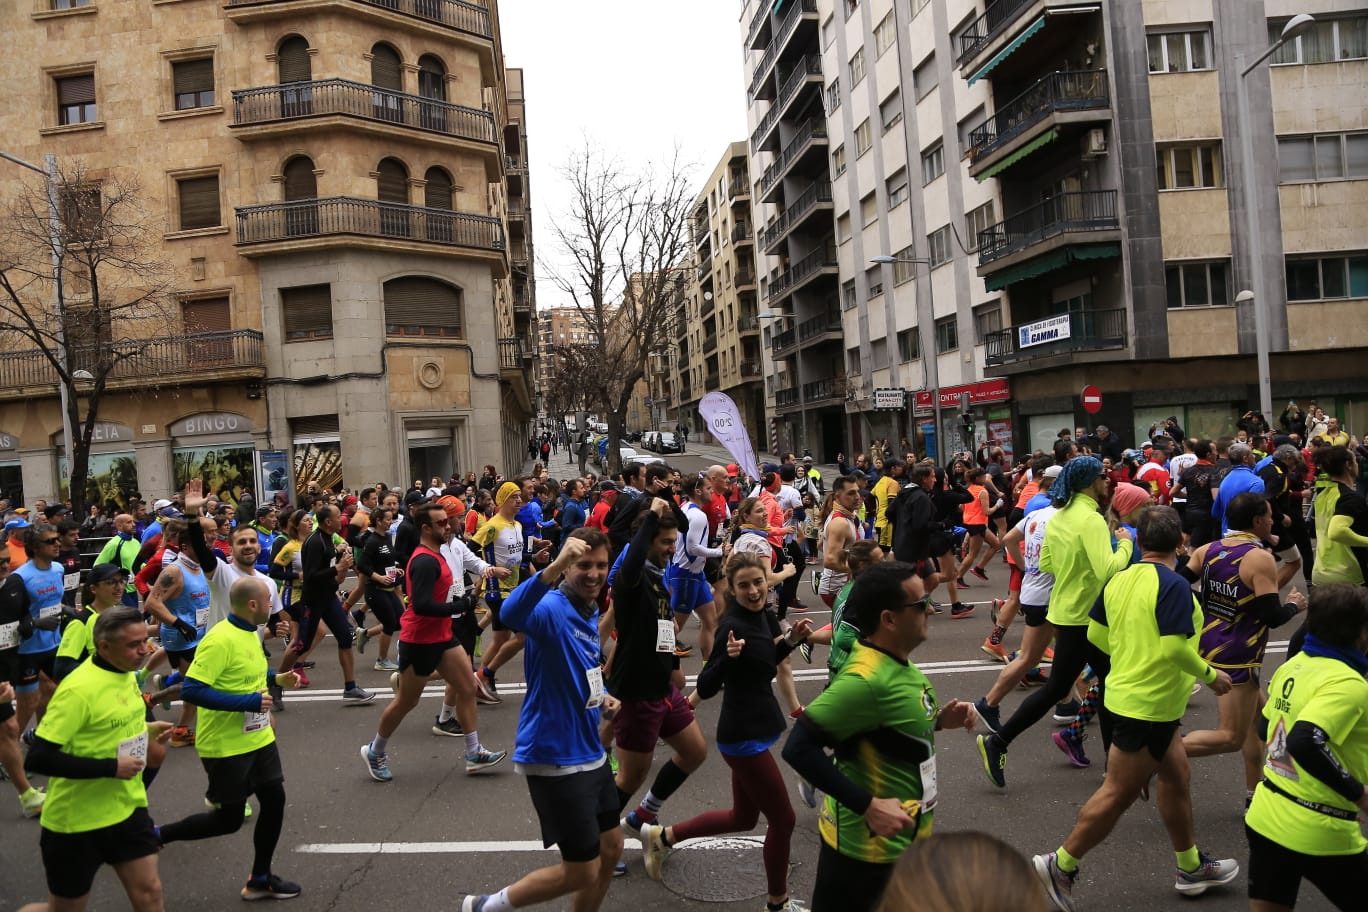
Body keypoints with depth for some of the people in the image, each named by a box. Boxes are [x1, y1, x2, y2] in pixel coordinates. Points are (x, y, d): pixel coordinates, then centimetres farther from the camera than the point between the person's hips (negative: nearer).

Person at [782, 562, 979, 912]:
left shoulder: (894, 661, 0)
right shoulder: (866, 679, -29)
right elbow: (798, 749, -31)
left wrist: (937, 719, 0)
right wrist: (868, 805, -30)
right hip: (868, 845, -9)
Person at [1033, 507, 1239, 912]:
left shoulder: (1119, 579, 2)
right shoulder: (1174, 585, -20)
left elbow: (1096, 634, 8)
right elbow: (1176, 648, -25)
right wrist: (1211, 674, -8)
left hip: (1126, 692, 8)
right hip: (1149, 705, -8)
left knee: (1176, 777, 22)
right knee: (1118, 793, 1)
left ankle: (1191, 867, 38)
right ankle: (1060, 866, 9)